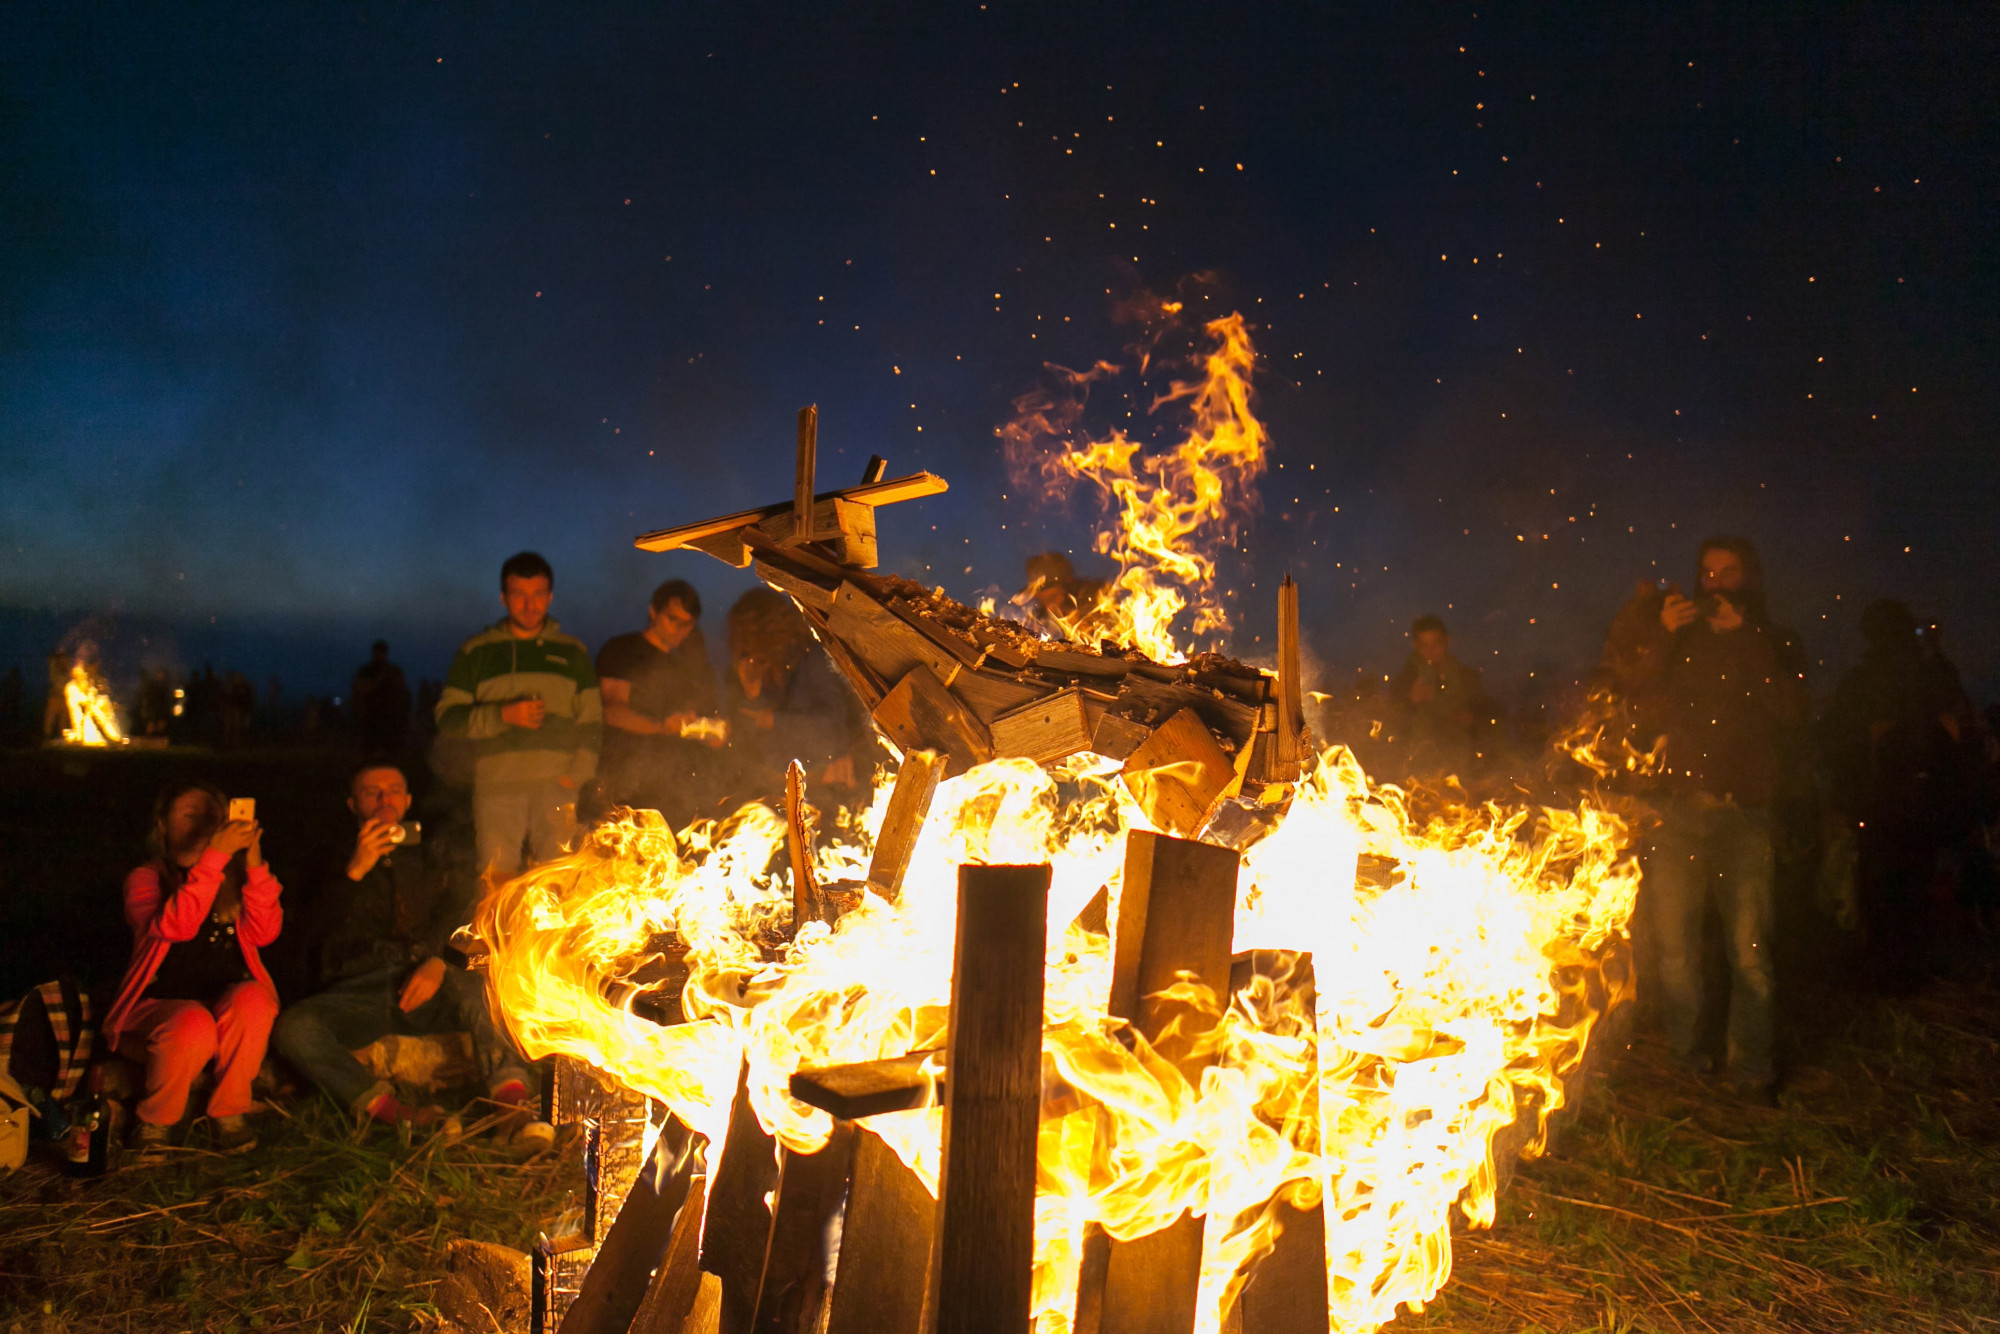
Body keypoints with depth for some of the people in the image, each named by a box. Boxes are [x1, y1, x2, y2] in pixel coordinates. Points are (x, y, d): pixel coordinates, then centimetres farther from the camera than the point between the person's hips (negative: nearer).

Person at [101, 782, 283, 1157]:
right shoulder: (146, 879, 4)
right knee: (193, 1024, -36)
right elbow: (175, 927, -20)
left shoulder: (235, 879, 12)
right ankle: (155, 1123, -7)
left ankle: (230, 1113, -12)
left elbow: (264, 933, -7)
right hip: (159, 1007, -2)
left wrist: (254, 864, -17)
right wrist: (215, 856, -27)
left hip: (232, 1013, 3)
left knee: (252, 998, -31)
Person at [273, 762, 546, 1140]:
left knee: (484, 991, -35)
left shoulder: (432, 859, 27)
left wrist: (437, 962, -11)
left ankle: (514, 1105, -46)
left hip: (425, 988, 0)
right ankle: (394, 1112, -38)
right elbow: (317, 931, 8)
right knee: (292, 1026, -32)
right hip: (357, 991, 1)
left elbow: (466, 917, 10)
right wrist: (355, 871, -5)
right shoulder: (335, 864, 25)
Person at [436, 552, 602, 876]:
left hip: (557, 787, 1)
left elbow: (591, 720, 15)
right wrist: (503, 715, -9)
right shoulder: (477, 651, 12)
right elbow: (447, 717, 7)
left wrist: (577, 774, 1)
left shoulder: (572, 652, 16)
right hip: (497, 787, -1)